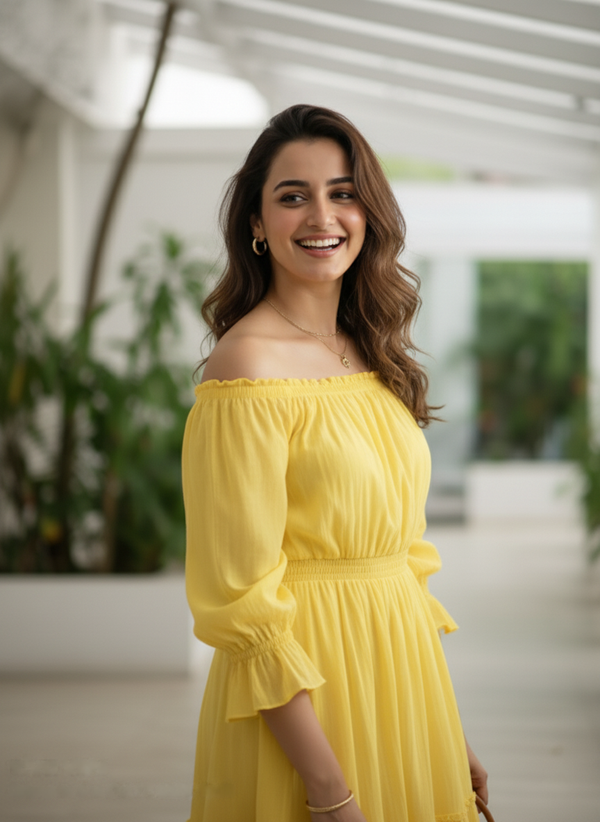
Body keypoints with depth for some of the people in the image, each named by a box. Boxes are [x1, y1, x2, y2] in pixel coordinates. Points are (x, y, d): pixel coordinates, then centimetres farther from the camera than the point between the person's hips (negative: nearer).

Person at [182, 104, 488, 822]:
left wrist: (446, 731, 11)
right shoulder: (249, 366, -17)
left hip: (399, 660, 7)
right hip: (305, 690, -7)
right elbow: (243, 601, -19)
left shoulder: (369, 355, 6)